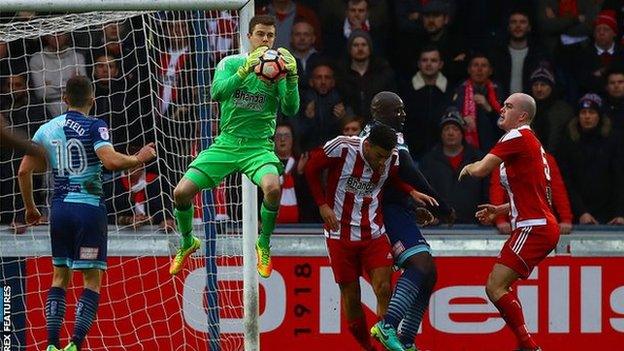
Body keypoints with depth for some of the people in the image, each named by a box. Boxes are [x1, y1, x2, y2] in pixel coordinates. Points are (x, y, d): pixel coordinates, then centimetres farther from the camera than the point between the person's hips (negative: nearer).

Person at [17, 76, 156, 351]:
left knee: (60, 277, 15)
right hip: (90, 207, -5)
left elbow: (24, 171, 9)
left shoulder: (46, 129, 8)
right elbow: (111, 161, -23)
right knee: (92, 279, 1)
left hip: (60, 208, 5)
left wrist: (30, 209, 20)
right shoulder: (94, 127, -8)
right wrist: (139, 159, -5)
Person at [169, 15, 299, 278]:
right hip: (226, 144, 1)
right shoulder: (230, 63, 3)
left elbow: (291, 110, -8)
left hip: (258, 146, -1)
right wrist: (245, 69, -29)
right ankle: (187, 242, 21)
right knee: (181, 193, -10)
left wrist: (291, 78, -24)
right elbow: (217, 92, -15)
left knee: (272, 188, -33)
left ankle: (264, 244, -6)